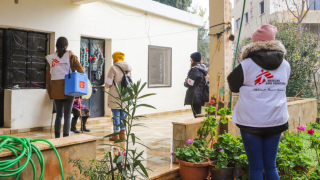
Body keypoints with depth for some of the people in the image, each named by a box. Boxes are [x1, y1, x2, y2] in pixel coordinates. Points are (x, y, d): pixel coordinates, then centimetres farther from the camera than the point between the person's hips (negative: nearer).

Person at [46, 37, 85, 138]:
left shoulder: (50, 58, 7)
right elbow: (81, 71, -8)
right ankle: (66, 137, 0)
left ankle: (57, 137, 21)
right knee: (67, 116, 1)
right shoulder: (70, 56, 0)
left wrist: (50, 92, 13)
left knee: (59, 114, 16)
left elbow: (48, 77, 7)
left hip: (55, 90, 3)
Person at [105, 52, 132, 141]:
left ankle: (116, 135, 8)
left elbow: (108, 84, -12)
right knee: (123, 115, 13)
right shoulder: (128, 69, 6)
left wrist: (106, 85, 9)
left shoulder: (114, 68, -12)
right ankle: (122, 134, 18)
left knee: (116, 115, 2)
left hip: (115, 97, -5)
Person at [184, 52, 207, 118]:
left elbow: (189, 84, -15)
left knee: (196, 115, -5)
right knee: (198, 114, 14)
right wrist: (188, 80, 12)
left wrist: (186, 81, 7)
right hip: (200, 95, 9)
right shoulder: (202, 69, 12)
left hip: (194, 97, -9)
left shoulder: (195, 69, -15)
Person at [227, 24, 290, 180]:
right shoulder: (285, 65, 3)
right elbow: (282, 87, 14)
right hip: (276, 121, 4)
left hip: (251, 122, -3)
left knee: (256, 167, 7)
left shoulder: (247, 65, -9)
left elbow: (233, 86, 2)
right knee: (271, 166, 14)